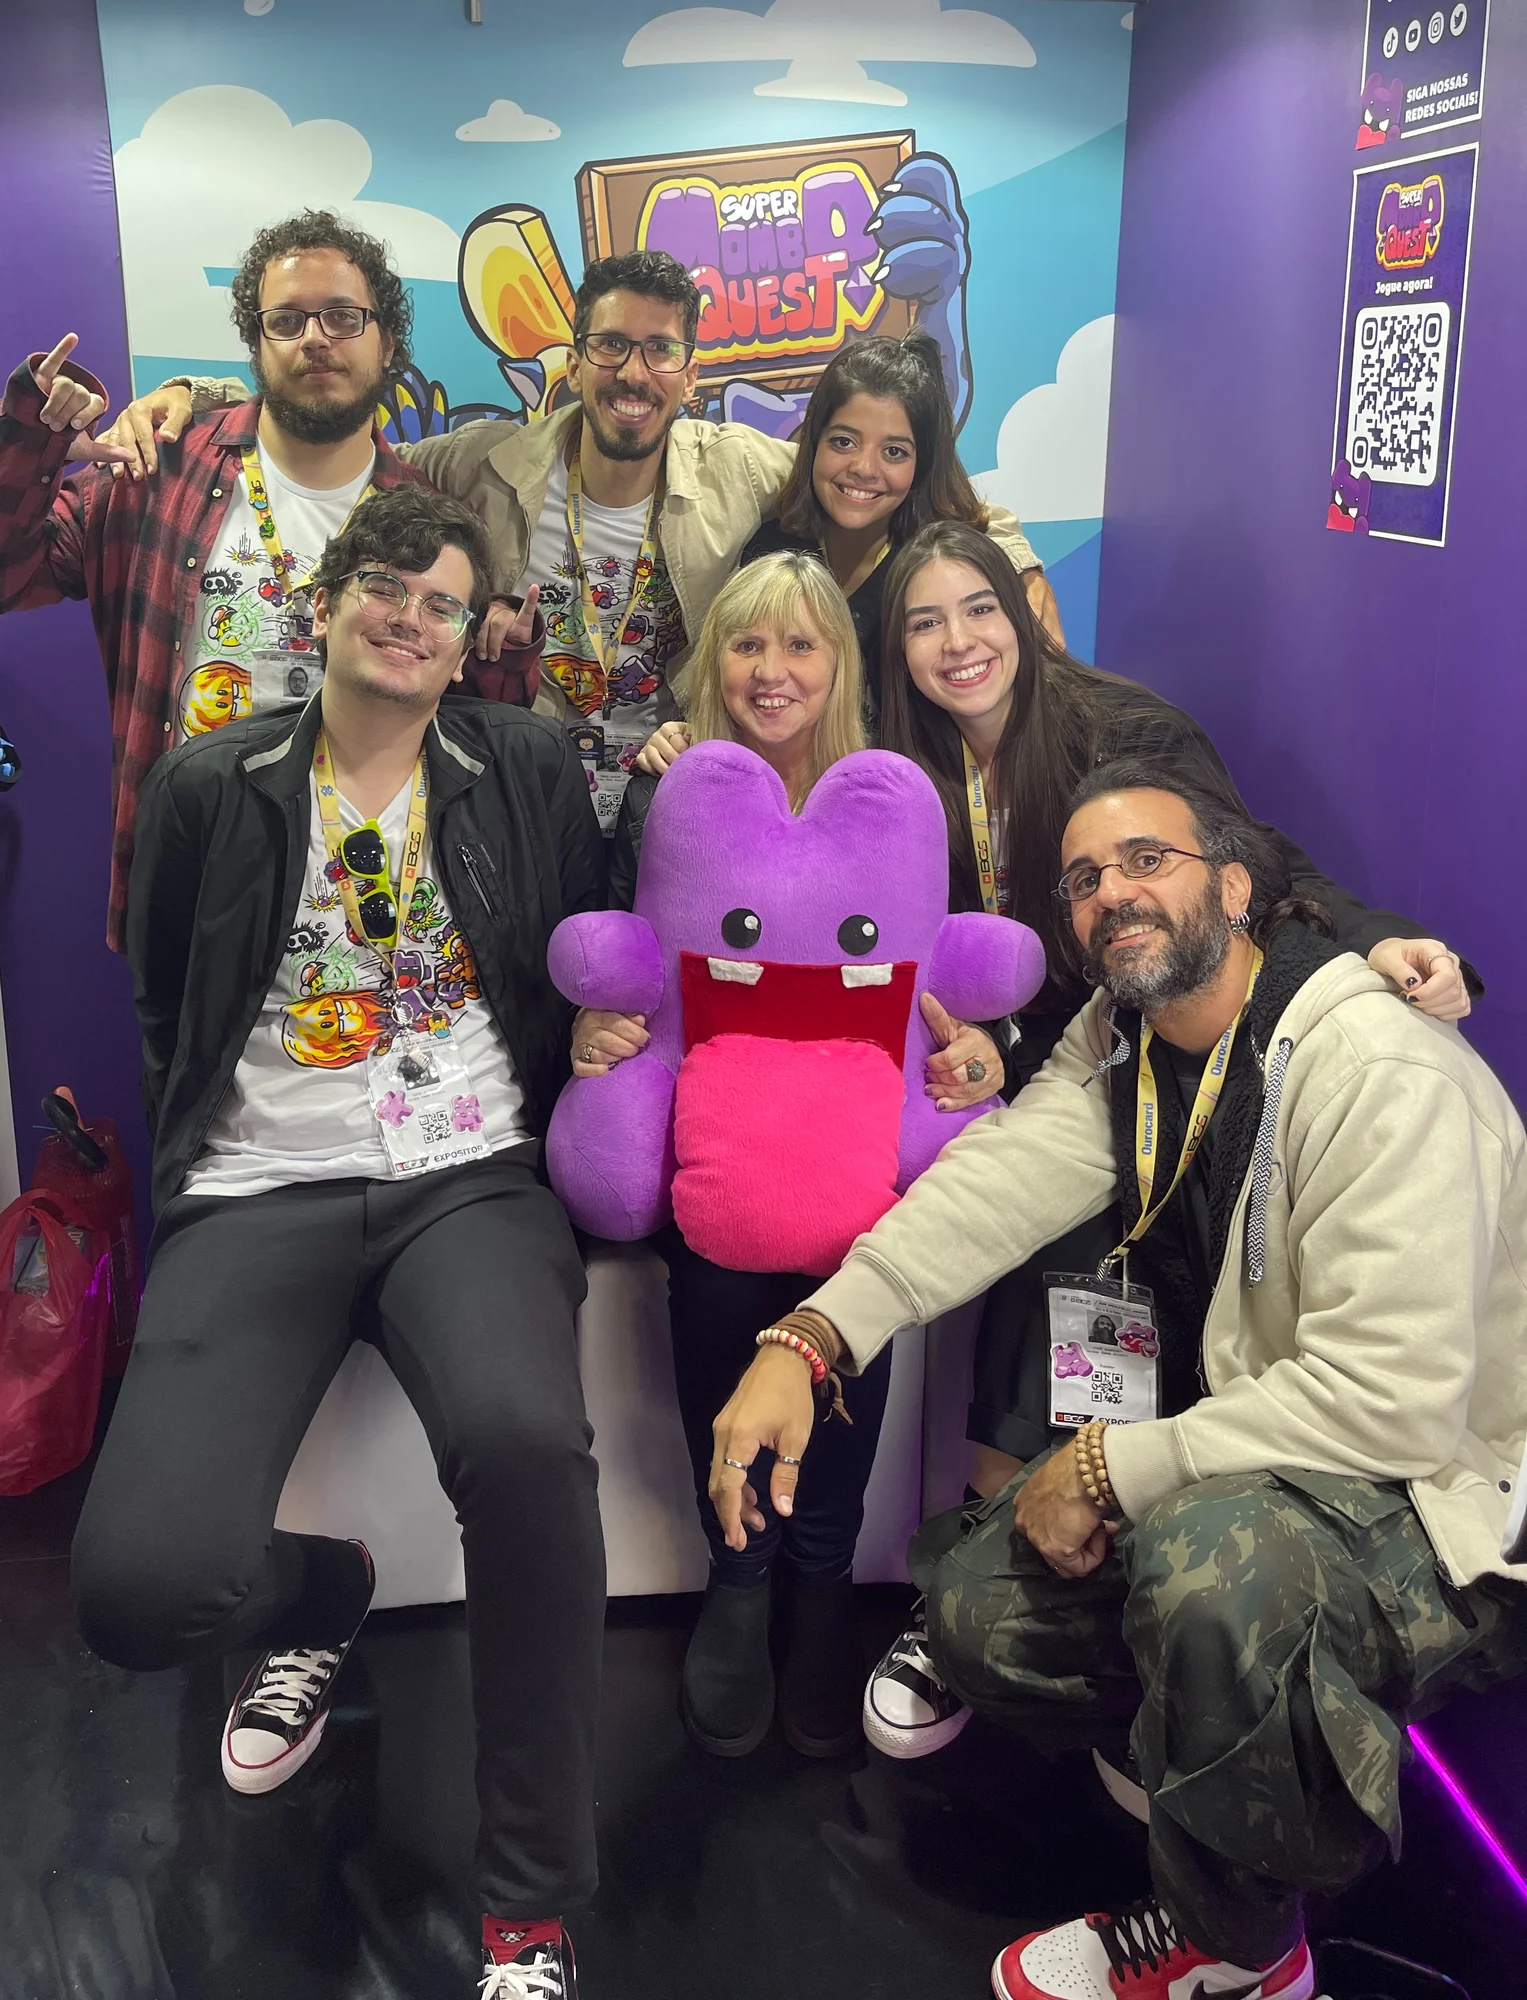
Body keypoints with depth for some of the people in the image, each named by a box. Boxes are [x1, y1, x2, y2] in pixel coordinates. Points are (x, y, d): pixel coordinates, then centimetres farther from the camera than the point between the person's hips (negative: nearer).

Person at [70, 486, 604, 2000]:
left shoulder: (529, 770, 9)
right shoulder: (210, 785, 9)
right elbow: (164, 1009, 18)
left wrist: (554, 1126, 5)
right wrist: (199, 1164, 11)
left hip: (471, 1179, 0)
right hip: (262, 1195, 1)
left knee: (522, 1437, -36)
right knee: (140, 1587, -21)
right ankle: (320, 1596, 21)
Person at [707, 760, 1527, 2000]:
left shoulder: (1384, 1074, -24)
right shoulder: (1123, 1042, 3)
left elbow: (1390, 1400, -29)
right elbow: (1003, 1180, -14)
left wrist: (1111, 1469, -22)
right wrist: (809, 1340, -31)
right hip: (1250, 1467, 8)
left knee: (1212, 1561, -36)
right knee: (978, 1606, -1)